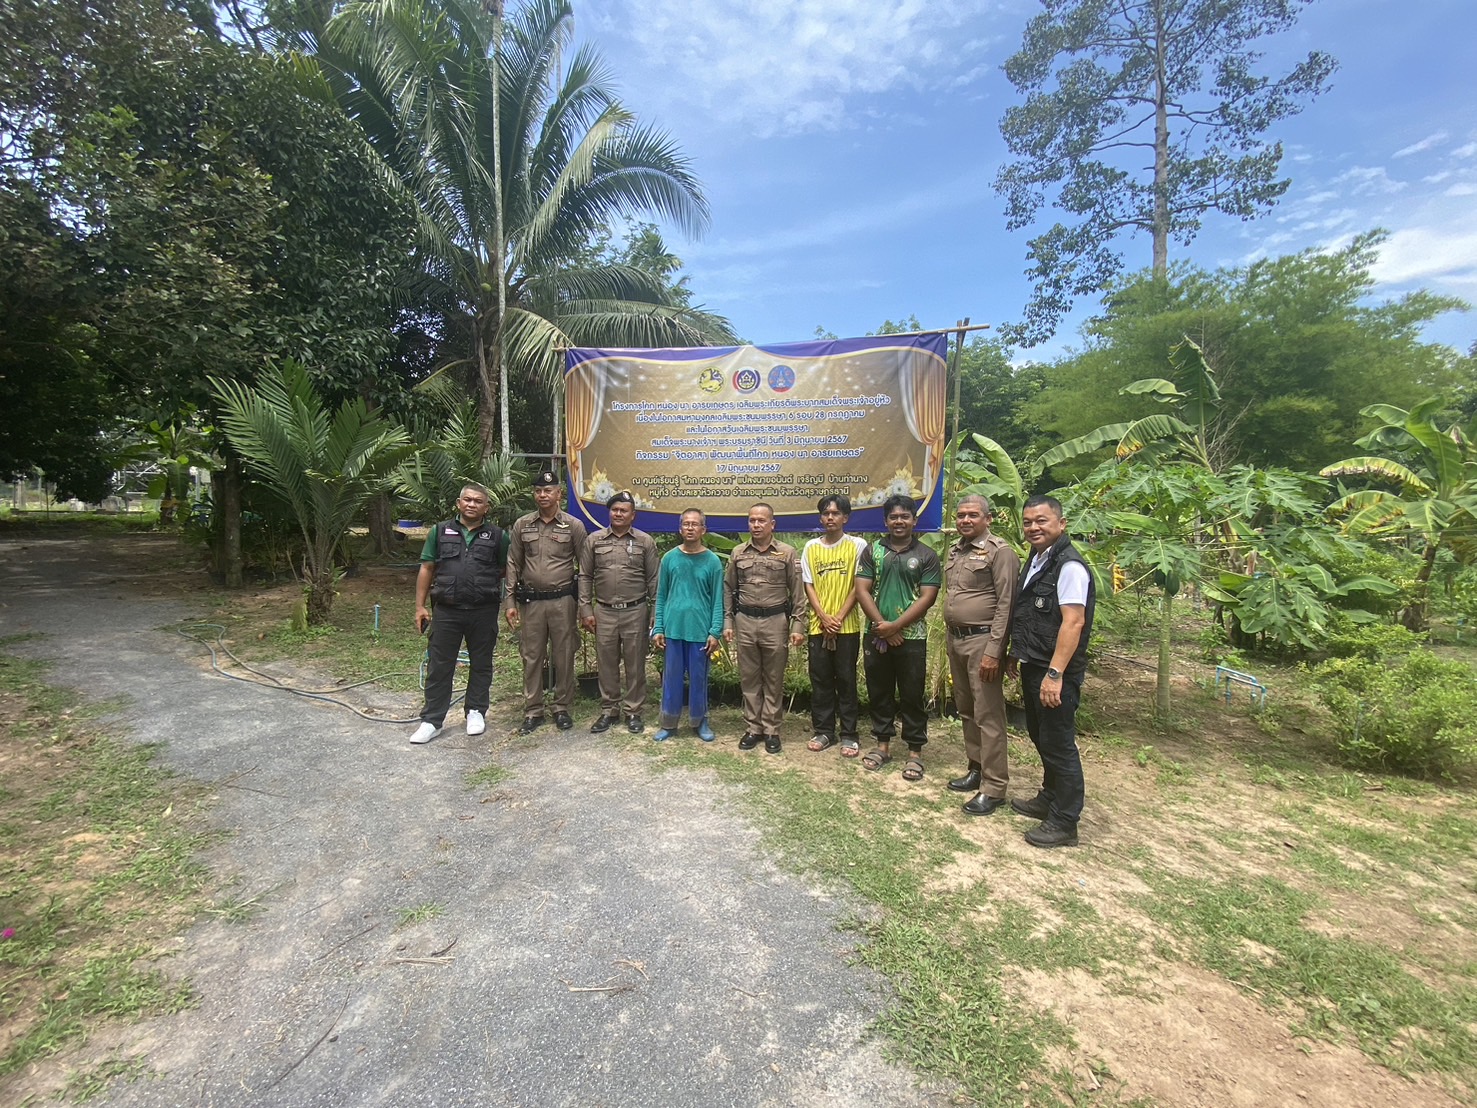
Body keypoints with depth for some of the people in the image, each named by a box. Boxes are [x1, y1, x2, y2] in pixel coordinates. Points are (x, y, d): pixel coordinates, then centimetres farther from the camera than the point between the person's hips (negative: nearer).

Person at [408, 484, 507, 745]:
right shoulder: (440, 532, 7)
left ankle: (476, 712, 28)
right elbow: (426, 569, 7)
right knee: (439, 666, 6)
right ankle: (431, 720, 16)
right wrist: (420, 606, 3)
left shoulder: (497, 536, 3)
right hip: (446, 611, 1)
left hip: (484, 612, -1)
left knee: (481, 664, 11)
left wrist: (510, 603, -1)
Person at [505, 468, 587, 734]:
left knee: (563, 656, 6)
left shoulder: (574, 525, -2)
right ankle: (532, 712, 21)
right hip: (530, 601, 2)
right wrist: (510, 602, 2)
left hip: (563, 600, -2)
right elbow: (513, 565, 7)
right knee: (531, 657, 9)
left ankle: (562, 708, 21)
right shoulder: (522, 525, 4)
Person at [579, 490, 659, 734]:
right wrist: (586, 610, 1)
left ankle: (633, 712, 19)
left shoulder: (645, 541, 2)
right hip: (604, 612, 2)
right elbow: (585, 577, 7)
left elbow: (653, 579, 3)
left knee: (635, 664, 6)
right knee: (606, 663, 10)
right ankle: (609, 710, 24)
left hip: (635, 612, -1)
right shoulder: (594, 540, 5)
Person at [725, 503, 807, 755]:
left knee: (774, 680, 6)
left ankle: (771, 731, 17)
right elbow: (728, 590, 10)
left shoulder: (787, 553, -1)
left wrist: (797, 625, -6)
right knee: (749, 679, 9)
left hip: (776, 622, -2)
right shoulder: (738, 553, 6)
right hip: (745, 622, 2)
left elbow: (797, 592, -1)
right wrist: (727, 622, 5)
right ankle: (752, 728, 21)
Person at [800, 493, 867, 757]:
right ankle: (824, 731, 21)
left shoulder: (858, 545, -2)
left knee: (846, 680, 4)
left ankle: (848, 735, 14)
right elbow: (808, 586, 4)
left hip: (847, 626, -3)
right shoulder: (811, 547, 6)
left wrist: (838, 618, -10)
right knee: (820, 680, 8)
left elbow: (857, 586, -4)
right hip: (818, 625, 3)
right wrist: (824, 617, -7)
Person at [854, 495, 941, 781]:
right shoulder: (872, 551, 6)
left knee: (912, 696, 5)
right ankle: (883, 744, 26)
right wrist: (882, 625, -10)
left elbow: (927, 597, -6)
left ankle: (915, 751, 17)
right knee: (879, 693, 11)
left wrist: (895, 626, -13)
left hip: (911, 637, -2)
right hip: (877, 637, 2)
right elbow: (862, 591, 0)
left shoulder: (926, 556, 1)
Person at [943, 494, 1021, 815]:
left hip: (982, 640, -8)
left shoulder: (1000, 551, -11)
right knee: (966, 710, 16)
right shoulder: (955, 551, 13)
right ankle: (976, 768, 30)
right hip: (955, 638, 8)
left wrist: (993, 651, -19)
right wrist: (950, 638, 16)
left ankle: (994, 788, 7)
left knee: (988, 715, -3)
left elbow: (1005, 604, -15)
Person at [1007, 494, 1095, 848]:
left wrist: (1054, 674, -28)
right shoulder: (1036, 561, 12)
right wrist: (1016, 654, 21)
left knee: (1058, 744, 2)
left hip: (1055, 673, -9)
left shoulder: (1069, 566, -17)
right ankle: (1049, 798, 40)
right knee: (1040, 737, 22)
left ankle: (1064, 823, 16)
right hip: (1032, 667, 10)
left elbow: (1073, 622, -24)